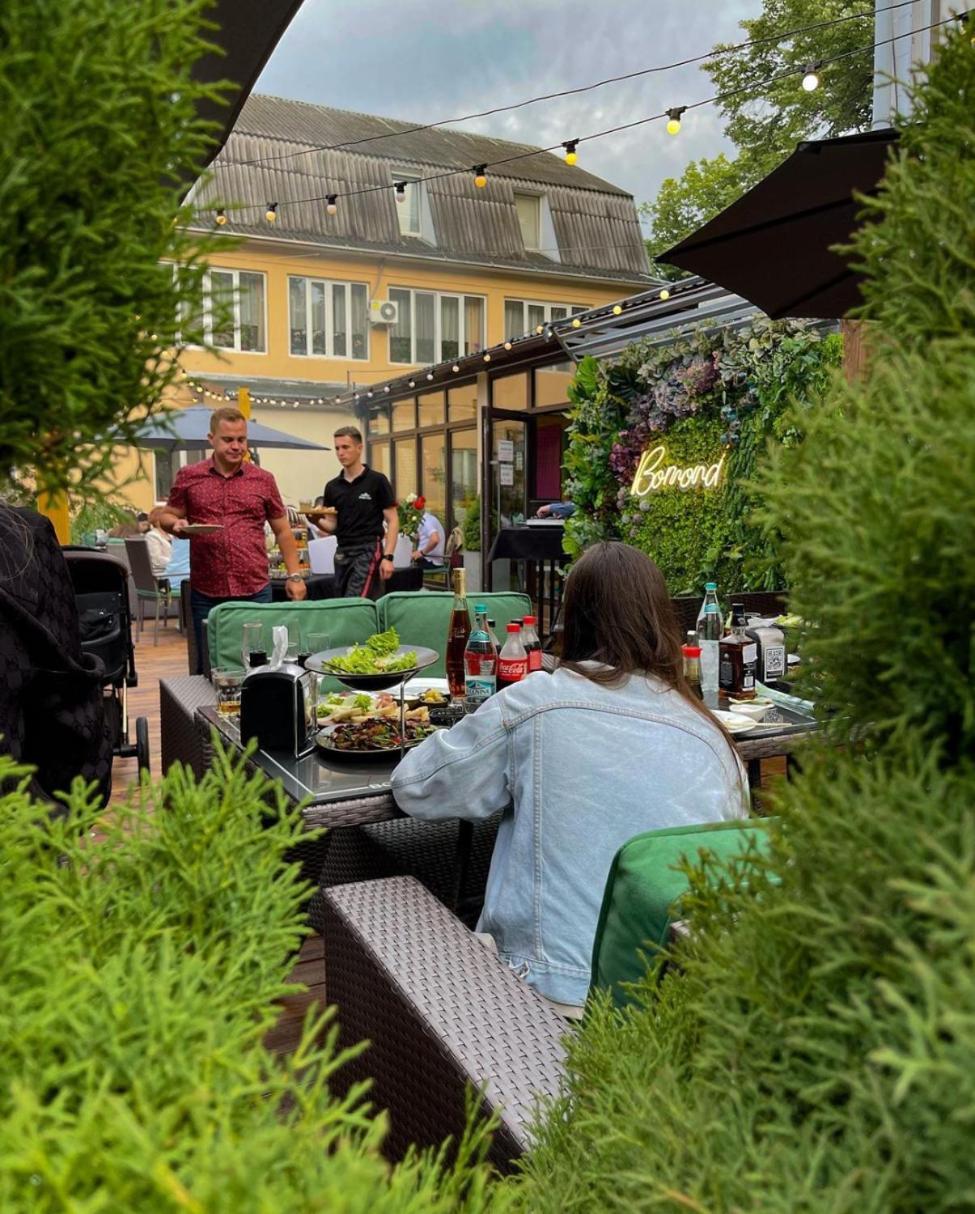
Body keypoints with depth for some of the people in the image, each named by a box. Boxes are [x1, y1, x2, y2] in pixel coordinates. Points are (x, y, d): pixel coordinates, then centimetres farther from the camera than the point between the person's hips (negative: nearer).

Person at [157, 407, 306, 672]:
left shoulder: (263, 480, 6)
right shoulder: (188, 477, 5)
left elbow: (282, 531, 11)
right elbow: (166, 515, 13)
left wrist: (294, 576, 5)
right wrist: (176, 524, -11)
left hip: (256, 591, 0)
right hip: (206, 593, 0)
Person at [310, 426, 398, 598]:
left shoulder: (377, 481, -4)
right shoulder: (332, 487, 11)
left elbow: (392, 521, -5)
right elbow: (332, 526, 12)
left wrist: (388, 557, -14)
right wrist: (317, 521, -11)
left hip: (368, 551, -6)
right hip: (342, 553, 6)